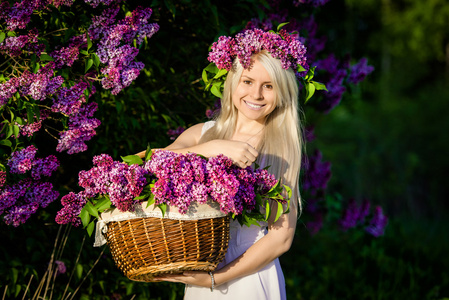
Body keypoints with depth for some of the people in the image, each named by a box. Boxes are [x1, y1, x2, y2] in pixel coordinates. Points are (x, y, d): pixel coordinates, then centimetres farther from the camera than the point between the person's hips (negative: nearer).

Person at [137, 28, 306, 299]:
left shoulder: (282, 147, -6)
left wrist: (214, 278, -13)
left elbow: (281, 237, -8)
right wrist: (215, 148, -22)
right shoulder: (203, 133, 2)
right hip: (197, 273, 3)